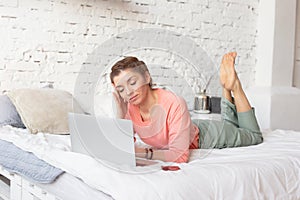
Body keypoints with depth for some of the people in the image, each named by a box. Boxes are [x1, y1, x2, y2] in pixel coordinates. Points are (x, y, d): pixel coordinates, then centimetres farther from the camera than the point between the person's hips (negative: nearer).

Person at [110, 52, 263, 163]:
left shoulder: (174, 104, -42)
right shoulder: (129, 108, -24)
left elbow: (180, 155, -43)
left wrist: (141, 152, -53)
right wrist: (120, 116, -34)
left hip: (203, 136, -5)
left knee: (255, 136, 24)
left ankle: (233, 86, 26)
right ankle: (227, 90, 36)